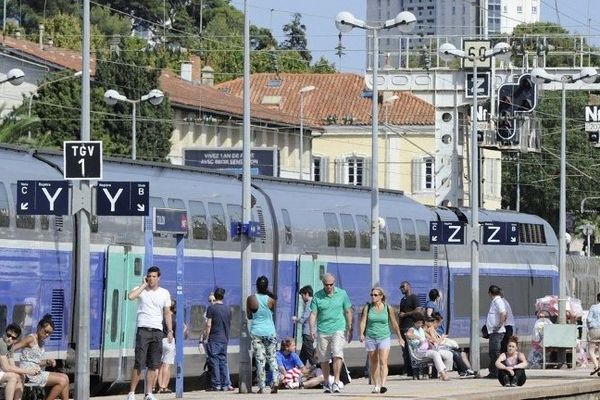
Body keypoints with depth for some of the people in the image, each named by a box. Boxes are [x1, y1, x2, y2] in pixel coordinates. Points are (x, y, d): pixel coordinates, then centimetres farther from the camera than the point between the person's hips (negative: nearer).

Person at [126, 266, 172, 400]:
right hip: (143, 330, -4)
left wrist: (170, 331, 7)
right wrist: (144, 285, -12)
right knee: (139, 364, -9)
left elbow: (167, 313, 16)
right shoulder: (140, 289, 2)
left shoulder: (165, 293, 12)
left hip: (157, 331, 4)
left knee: (153, 365, 2)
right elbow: (130, 296, -21)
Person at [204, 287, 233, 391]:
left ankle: (216, 385, -4)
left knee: (214, 361, -2)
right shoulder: (227, 309, 9)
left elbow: (209, 325, -10)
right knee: (223, 361, 8)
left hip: (214, 339, -5)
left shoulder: (211, 308, -6)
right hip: (224, 339, 5)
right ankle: (225, 385, 4)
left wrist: (206, 336, -3)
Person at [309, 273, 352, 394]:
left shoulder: (342, 294, 4)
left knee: (337, 355, -18)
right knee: (323, 359, 5)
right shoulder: (317, 296, 2)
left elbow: (348, 312, 11)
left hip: (338, 329, -1)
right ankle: (326, 383, 18)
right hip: (322, 331, 1)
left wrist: (350, 330, 9)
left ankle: (336, 382, -17)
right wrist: (312, 329, -14)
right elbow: (313, 314, 0)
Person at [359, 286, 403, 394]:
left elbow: (394, 323, 8)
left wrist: (399, 337, 12)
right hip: (370, 338, 2)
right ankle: (376, 386, 15)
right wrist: (361, 334, -19)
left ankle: (383, 385, -24)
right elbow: (363, 321, -3)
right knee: (373, 363, 8)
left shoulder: (387, 308, 0)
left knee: (383, 361, -15)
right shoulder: (368, 307, 2)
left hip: (384, 337, -2)